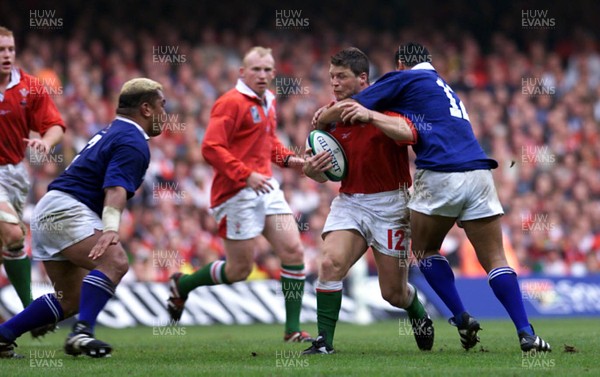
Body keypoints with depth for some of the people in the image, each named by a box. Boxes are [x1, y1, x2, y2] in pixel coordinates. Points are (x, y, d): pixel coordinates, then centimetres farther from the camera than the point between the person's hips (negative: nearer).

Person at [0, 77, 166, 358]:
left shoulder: (113, 132, 23)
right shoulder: (133, 142, -9)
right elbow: (116, 188, -25)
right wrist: (111, 229, -39)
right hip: (65, 209, -11)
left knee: (71, 300, 13)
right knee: (114, 261, -30)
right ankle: (82, 333, -41)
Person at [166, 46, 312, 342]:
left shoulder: (268, 101, 14)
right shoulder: (231, 102, -13)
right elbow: (211, 148, -20)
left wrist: (287, 158, 10)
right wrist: (246, 175, -26)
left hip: (264, 186, 8)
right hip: (237, 193, -8)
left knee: (293, 251, -3)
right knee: (239, 270, -1)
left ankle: (293, 329, 2)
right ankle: (181, 285, 24)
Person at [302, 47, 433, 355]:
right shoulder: (329, 116, 3)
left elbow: (408, 133, -31)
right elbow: (324, 175, 9)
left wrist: (369, 114, -42)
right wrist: (312, 169, -16)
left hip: (390, 204, -3)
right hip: (349, 201, 3)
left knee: (394, 293, 4)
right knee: (330, 263, -23)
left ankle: (418, 314, 39)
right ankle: (324, 340, -17)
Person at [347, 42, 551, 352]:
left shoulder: (404, 79, 9)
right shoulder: (444, 88, 31)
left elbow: (351, 108, 5)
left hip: (439, 176, -5)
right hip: (479, 175, 5)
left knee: (425, 251, 17)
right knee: (495, 260, 7)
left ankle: (462, 318, 5)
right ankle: (526, 334, -5)